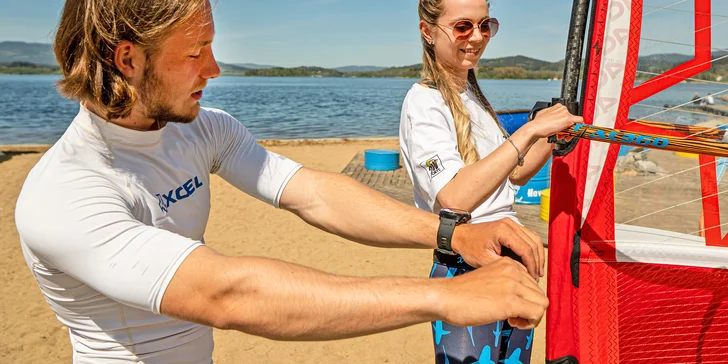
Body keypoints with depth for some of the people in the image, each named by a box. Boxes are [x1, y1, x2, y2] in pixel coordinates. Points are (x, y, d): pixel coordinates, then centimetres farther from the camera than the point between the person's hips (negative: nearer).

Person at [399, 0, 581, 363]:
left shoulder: (474, 93, 11)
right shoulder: (424, 101, -15)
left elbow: (513, 174, 19)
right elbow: (454, 199, -30)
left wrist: (553, 136, 4)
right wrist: (529, 131, -29)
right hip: (463, 276, -8)